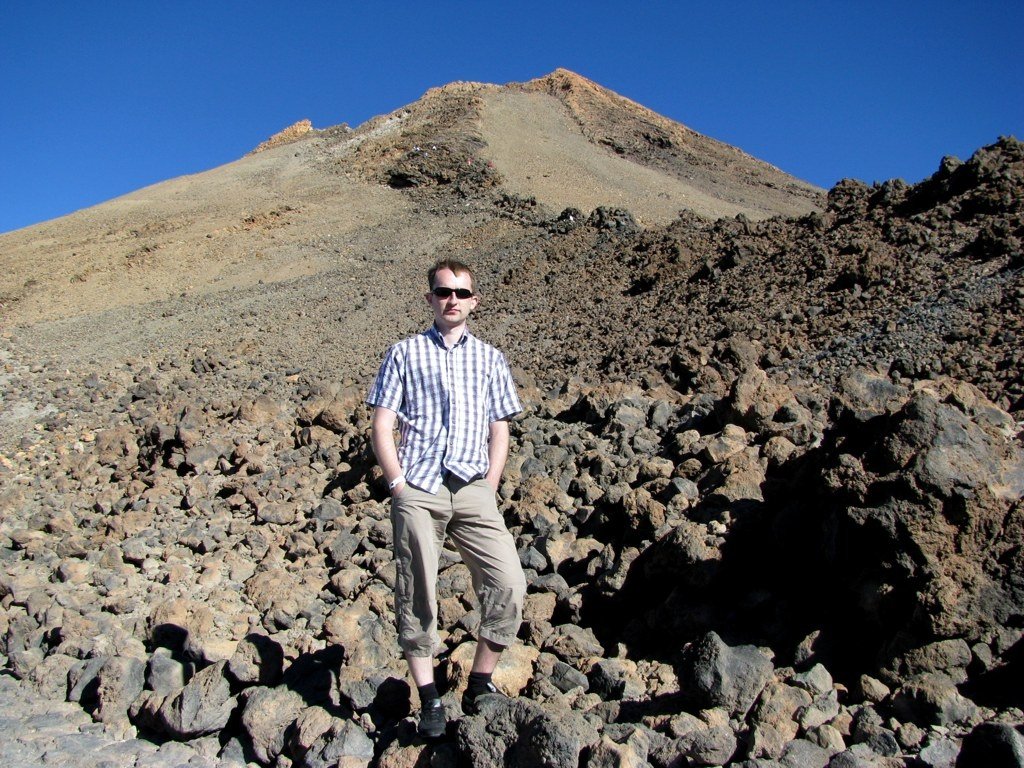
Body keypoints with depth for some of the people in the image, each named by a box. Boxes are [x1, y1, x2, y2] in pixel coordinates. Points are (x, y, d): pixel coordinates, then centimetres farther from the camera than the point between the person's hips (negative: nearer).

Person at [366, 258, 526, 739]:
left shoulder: (489, 359, 16)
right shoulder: (405, 353, 10)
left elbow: (499, 430, 14)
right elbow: (381, 427, 6)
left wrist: (489, 487, 3)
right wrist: (399, 485, -5)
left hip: (472, 489, 2)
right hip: (417, 489, -1)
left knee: (509, 584, -10)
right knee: (416, 594, 1)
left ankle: (480, 685, 8)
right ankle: (429, 699, 15)